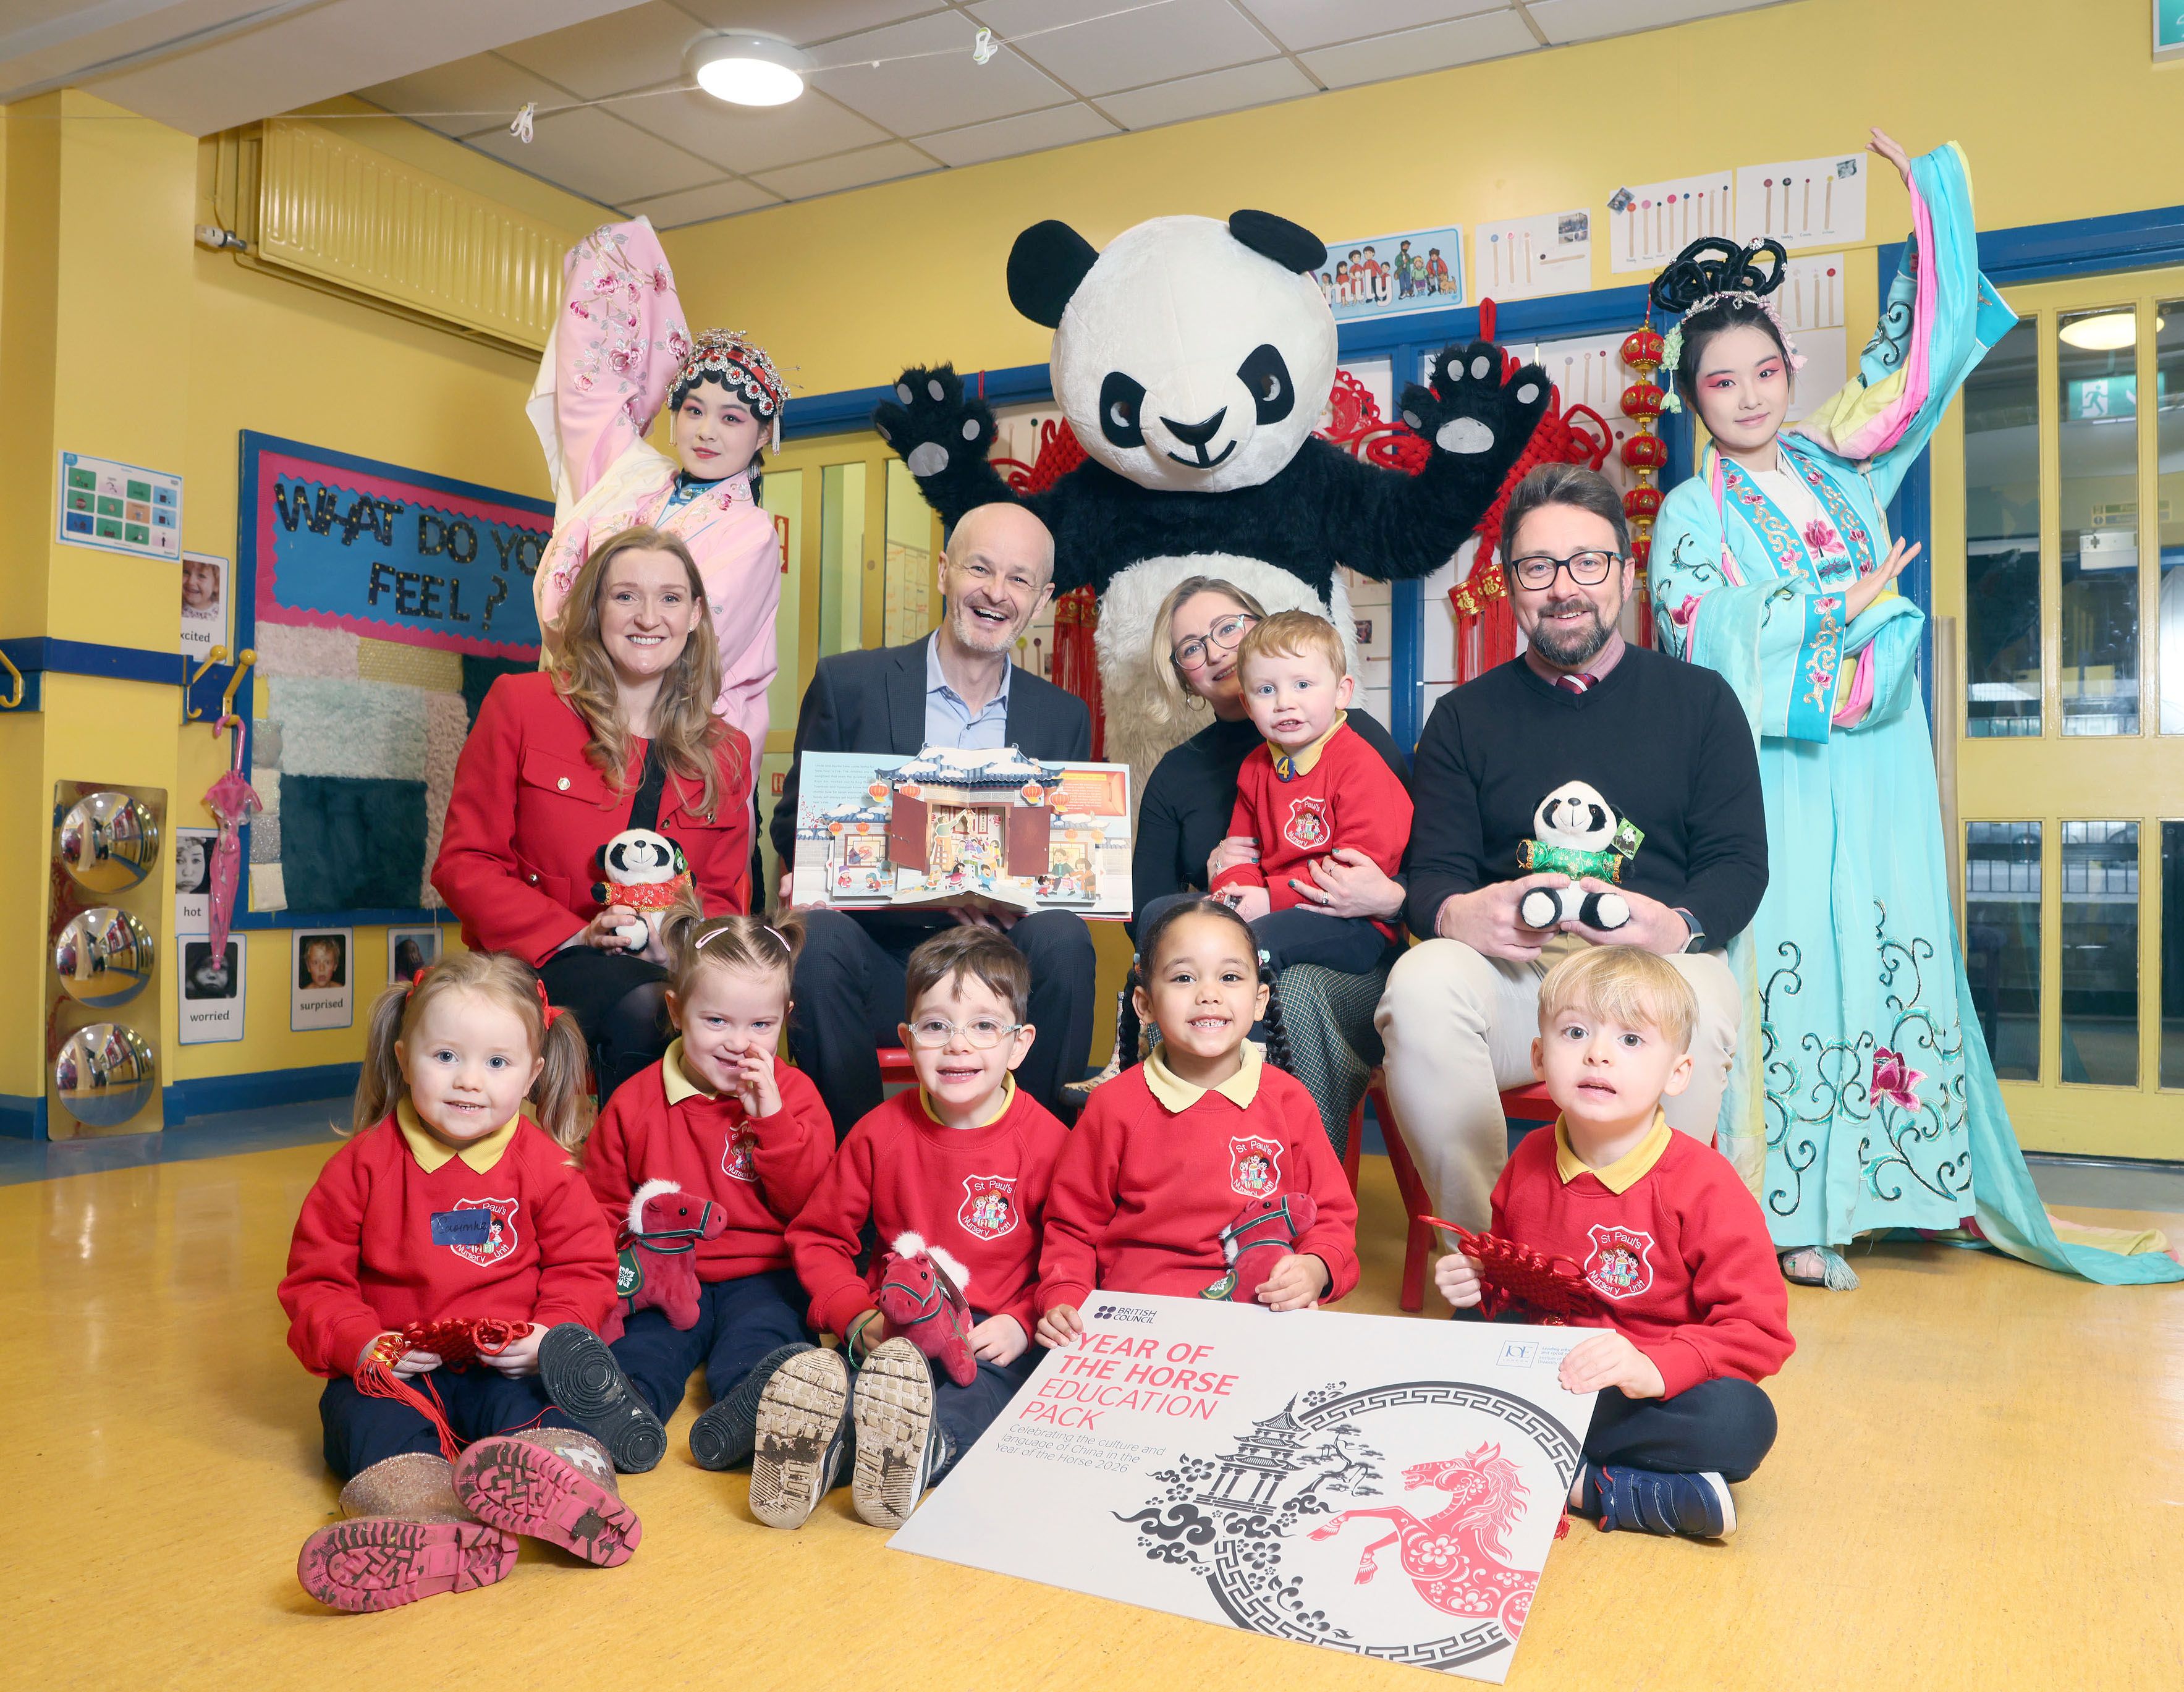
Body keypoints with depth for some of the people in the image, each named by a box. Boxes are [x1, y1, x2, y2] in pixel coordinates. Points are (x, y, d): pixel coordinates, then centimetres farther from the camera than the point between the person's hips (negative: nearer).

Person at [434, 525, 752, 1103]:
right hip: (535, 966, -2)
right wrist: (575, 936, -14)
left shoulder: (726, 751, 14)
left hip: (668, 968, 2)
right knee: (642, 1006, -34)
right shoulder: (520, 704, 5)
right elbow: (464, 863, 2)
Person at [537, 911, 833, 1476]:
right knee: (644, 1342, -31)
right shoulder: (635, 1102, 9)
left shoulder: (794, 1095, 7)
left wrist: (772, 1117, -12)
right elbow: (599, 1207, 17)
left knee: (757, 1340, -32)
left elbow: (814, 1206, -2)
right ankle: (626, 1408, -60)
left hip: (763, 1276, 0)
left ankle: (740, 1415, -61)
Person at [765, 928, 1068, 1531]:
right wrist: (859, 1318, -6)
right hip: (894, 1332, 2)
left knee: (996, 1386, -36)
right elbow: (818, 1238, 10)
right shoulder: (880, 1132, 4)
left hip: (996, 1337, -2)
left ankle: (930, 1443, -60)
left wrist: (1022, 1323, -15)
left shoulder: (1047, 1141, -3)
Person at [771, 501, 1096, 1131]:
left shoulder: (1065, 718, 11)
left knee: (1063, 937, -29)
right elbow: (793, 826, 4)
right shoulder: (848, 683, 5)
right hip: (876, 950, -1)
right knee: (820, 934, -32)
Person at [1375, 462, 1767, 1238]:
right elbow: (1431, 872, 9)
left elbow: (1739, 861, 8)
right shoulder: (1465, 717, 16)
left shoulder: (1700, 700, 15)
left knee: (1696, 1004, -35)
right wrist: (1458, 913, -18)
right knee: (1420, 985, -32)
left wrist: (1678, 927, -16)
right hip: (1509, 966, 1)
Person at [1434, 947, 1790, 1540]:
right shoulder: (1529, 1162, 4)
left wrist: (1656, 1366, -31)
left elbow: (1759, 1331, -16)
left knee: (1743, 1421, -33)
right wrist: (1476, 1282, -3)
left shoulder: (1704, 1185, -12)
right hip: (1534, 1371, 4)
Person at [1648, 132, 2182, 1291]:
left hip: (1877, 765, 4)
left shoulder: (1838, 463, 14)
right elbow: (1702, 635, -12)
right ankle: (1795, 1211, -2)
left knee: (1899, 954, 5)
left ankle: (1933, 1179, 13)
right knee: (1789, 968, -6)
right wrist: (1837, 607, -11)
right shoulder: (1694, 510, 2)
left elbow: (1926, 345, 18)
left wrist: (1929, 182, 19)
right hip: (1775, 775, -4)